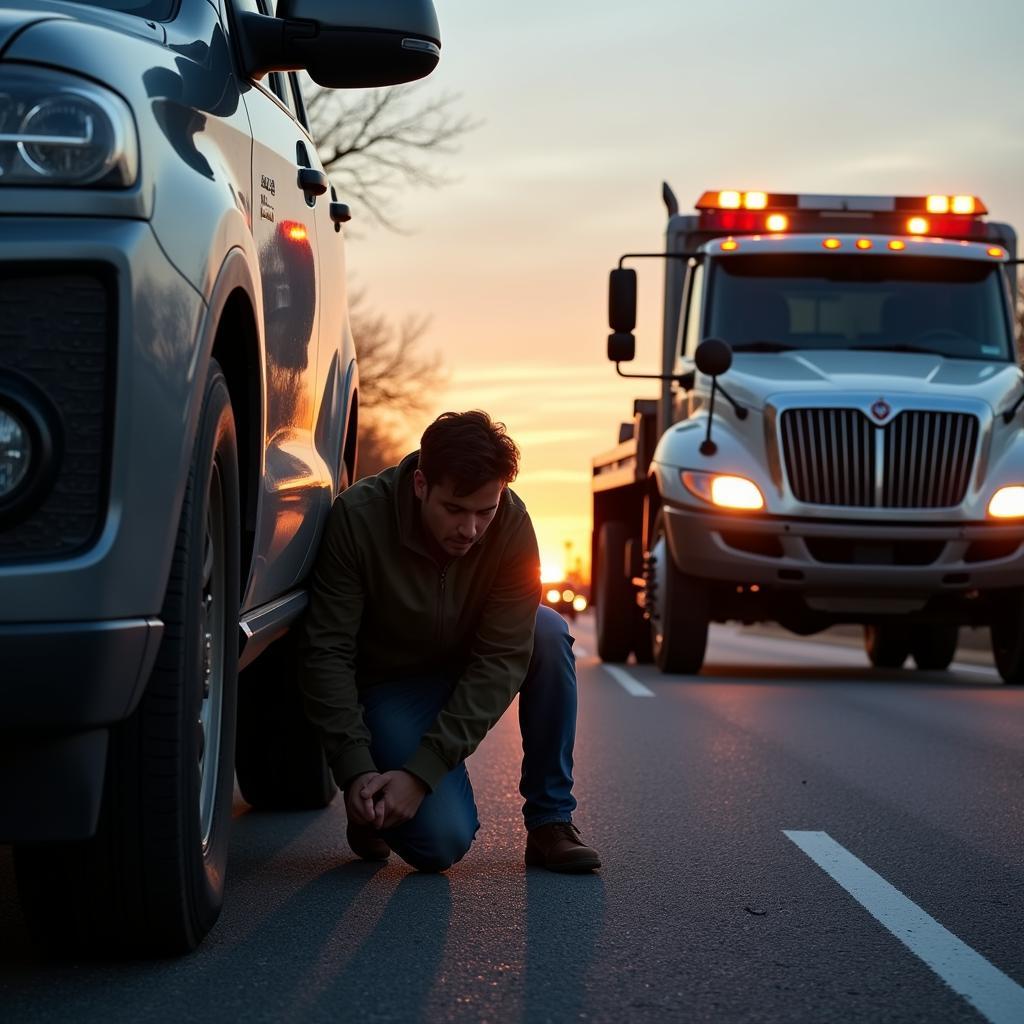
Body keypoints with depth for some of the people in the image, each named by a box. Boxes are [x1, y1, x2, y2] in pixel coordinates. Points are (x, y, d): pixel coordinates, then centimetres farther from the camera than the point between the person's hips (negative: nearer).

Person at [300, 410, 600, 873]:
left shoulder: (511, 525, -23)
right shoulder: (358, 517, -28)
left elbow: (502, 657, -25)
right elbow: (328, 651, -24)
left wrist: (424, 769, -32)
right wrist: (355, 770, -33)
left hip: (468, 672, 3)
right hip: (389, 684, -3)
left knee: (548, 632, -29)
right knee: (441, 841, -23)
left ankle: (550, 821, -16)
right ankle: (375, 806, 13)